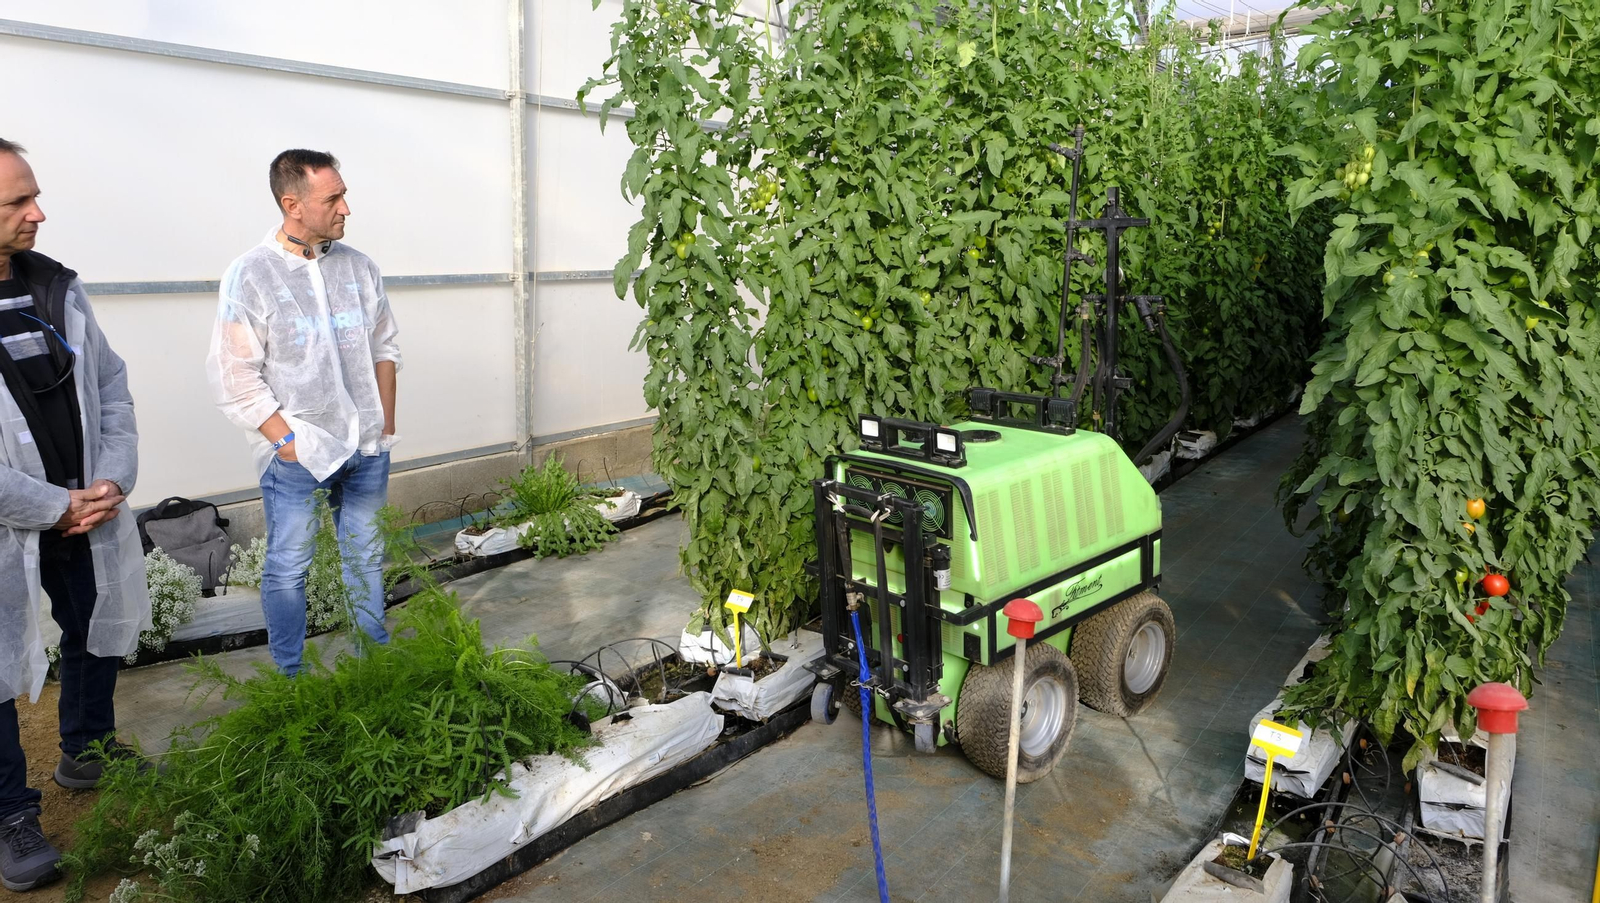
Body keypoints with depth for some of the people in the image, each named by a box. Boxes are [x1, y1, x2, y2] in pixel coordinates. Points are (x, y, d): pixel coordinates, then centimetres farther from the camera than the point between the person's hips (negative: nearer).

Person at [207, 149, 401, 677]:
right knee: (288, 567, 5)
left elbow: (384, 349, 12)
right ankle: (289, 678, 20)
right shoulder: (250, 276, -8)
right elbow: (236, 377, -8)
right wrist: (286, 440, -11)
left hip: (367, 447, 4)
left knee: (367, 557, 15)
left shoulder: (358, 266, 5)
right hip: (296, 455, -4)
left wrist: (386, 426, 8)